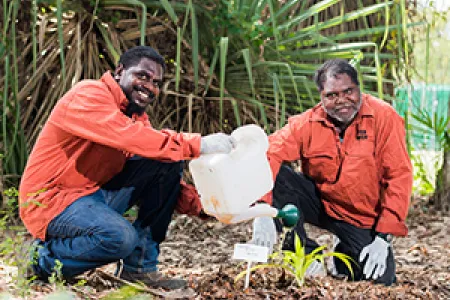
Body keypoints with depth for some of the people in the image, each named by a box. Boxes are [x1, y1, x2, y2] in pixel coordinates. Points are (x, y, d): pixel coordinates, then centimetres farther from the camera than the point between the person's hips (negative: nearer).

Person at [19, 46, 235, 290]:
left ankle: (139, 266, -1)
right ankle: (47, 258, -5)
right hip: (51, 199, -9)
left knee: (168, 164, -3)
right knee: (121, 237, -34)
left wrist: (200, 205, -11)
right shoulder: (89, 95, -16)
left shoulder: (137, 116, 10)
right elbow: (129, 138, -33)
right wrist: (197, 144, -33)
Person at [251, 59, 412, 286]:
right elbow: (267, 155, -23)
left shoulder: (384, 117, -16)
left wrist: (383, 238, -22)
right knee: (274, 176, -23)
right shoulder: (307, 123, -11)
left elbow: (399, 176, -17)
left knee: (380, 281, -21)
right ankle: (303, 254, -6)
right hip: (319, 202, 1)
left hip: (363, 219, -1)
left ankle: (345, 255, 16)